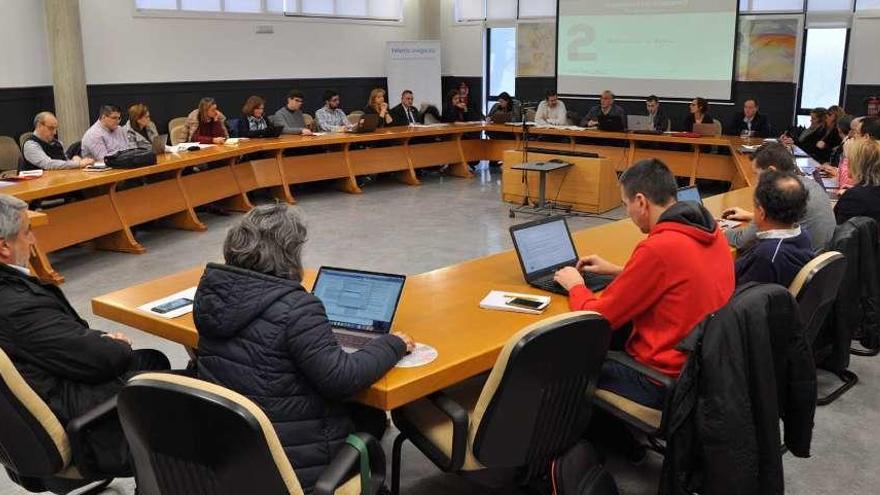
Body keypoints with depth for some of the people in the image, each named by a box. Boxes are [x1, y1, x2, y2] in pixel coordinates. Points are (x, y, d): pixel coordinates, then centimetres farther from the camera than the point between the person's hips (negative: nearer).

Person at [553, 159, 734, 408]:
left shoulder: (657, 248, -25)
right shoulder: (711, 231, -1)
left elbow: (599, 318, -15)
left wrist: (575, 286, 5)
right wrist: (619, 271, 17)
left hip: (665, 380, -8)